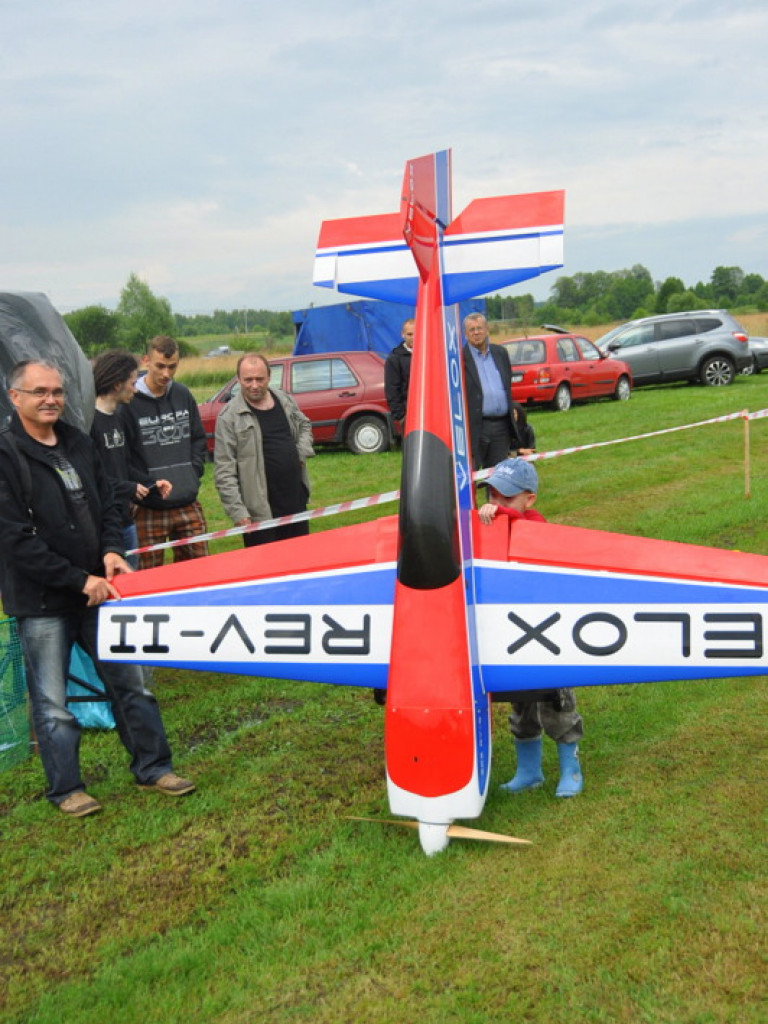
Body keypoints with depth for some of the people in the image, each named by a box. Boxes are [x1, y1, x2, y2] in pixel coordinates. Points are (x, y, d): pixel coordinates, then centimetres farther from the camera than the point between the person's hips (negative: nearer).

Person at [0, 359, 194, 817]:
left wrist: (112, 550, -6)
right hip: (42, 602, -6)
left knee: (131, 683, 12)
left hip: (96, 589, 6)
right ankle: (66, 789, 23)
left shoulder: (80, 444, 8)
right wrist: (79, 580, -16)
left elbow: (108, 505, 14)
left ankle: (152, 767, 27)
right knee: (53, 703, 6)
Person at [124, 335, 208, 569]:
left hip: (188, 504, 5)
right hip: (148, 509, -5)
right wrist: (151, 485, -14)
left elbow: (199, 439, 18)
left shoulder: (183, 395, 9)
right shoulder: (130, 401, -10)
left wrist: (194, 473, 4)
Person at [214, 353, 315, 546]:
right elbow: (224, 472, -12)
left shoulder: (285, 400, 7)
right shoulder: (229, 417, -11)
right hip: (261, 512, -6)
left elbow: (305, 425, 27)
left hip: (296, 501, 6)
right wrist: (238, 513, -18)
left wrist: (302, 453, 7)